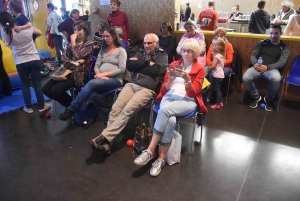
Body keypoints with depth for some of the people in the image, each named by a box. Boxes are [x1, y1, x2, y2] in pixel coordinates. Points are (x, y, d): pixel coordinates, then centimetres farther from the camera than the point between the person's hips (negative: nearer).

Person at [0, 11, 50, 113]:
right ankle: (41, 106, 16)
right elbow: (40, 33, 10)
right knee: (37, 83, 7)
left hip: (21, 63, 0)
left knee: (25, 85, 13)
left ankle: (28, 107, 22)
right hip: (35, 60, 1)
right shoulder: (27, 28, -9)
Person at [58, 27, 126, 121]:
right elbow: (96, 66, 13)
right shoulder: (103, 49, 22)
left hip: (115, 80, -4)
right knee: (93, 95, -33)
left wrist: (104, 74, -13)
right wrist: (99, 75, -9)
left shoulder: (121, 50, 6)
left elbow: (122, 69, -7)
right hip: (101, 80, 5)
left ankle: (71, 109, -28)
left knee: (92, 83, -33)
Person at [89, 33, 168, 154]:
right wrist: (147, 63, 0)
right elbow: (129, 65, 9)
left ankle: (105, 137, -24)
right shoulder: (141, 53, 26)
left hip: (147, 89, -4)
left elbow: (156, 70, -8)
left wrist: (137, 65, 2)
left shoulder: (162, 56, 12)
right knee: (115, 108, -17)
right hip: (132, 84, 5)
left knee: (127, 110, -25)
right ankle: (107, 141, -19)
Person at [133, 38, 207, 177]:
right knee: (170, 121, -34)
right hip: (169, 97, 3)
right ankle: (161, 159, -26)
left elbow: (193, 93, -4)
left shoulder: (199, 69, 8)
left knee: (165, 109, -35)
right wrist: (170, 81, -12)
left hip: (187, 101, -2)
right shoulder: (174, 64, 16)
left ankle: (150, 151, -28)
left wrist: (187, 80, -23)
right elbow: (164, 90, 10)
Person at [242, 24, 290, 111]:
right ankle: (256, 97, 0)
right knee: (245, 78, -29)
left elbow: (281, 63, -4)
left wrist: (267, 67, -22)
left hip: (272, 69, -2)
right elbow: (253, 55, 10)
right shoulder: (262, 43, 15)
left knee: (276, 79, -38)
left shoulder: (284, 48, 9)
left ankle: (269, 99, -6)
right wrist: (255, 63, -14)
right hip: (258, 67, 2)